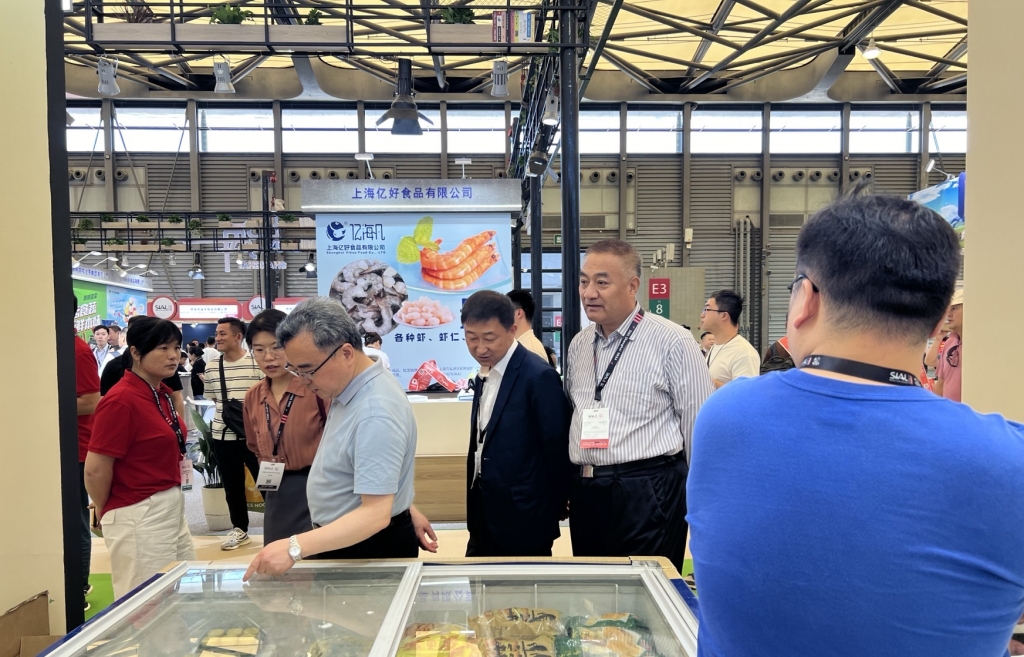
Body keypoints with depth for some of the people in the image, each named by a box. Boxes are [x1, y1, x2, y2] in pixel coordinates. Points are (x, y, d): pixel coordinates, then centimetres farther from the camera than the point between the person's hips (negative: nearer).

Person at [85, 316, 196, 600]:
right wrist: (107, 514, -3)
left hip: (172, 508, 9)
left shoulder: (163, 394, 7)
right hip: (138, 517, -9)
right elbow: (96, 470, -18)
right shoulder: (121, 400, -20)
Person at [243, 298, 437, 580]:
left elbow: (375, 514, -32)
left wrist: (295, 548, -36)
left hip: (371, 550, -9)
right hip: (344, 539, 9)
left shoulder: (375, 412, -30)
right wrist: (406, 509, 17)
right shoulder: (348, 387, 0)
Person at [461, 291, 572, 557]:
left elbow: (557, 448, -14)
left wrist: (554, 509, -3)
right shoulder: (486, 373, 5)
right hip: (486, 517, 8)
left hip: (522, 521, -7)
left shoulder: (539, 376, -20)